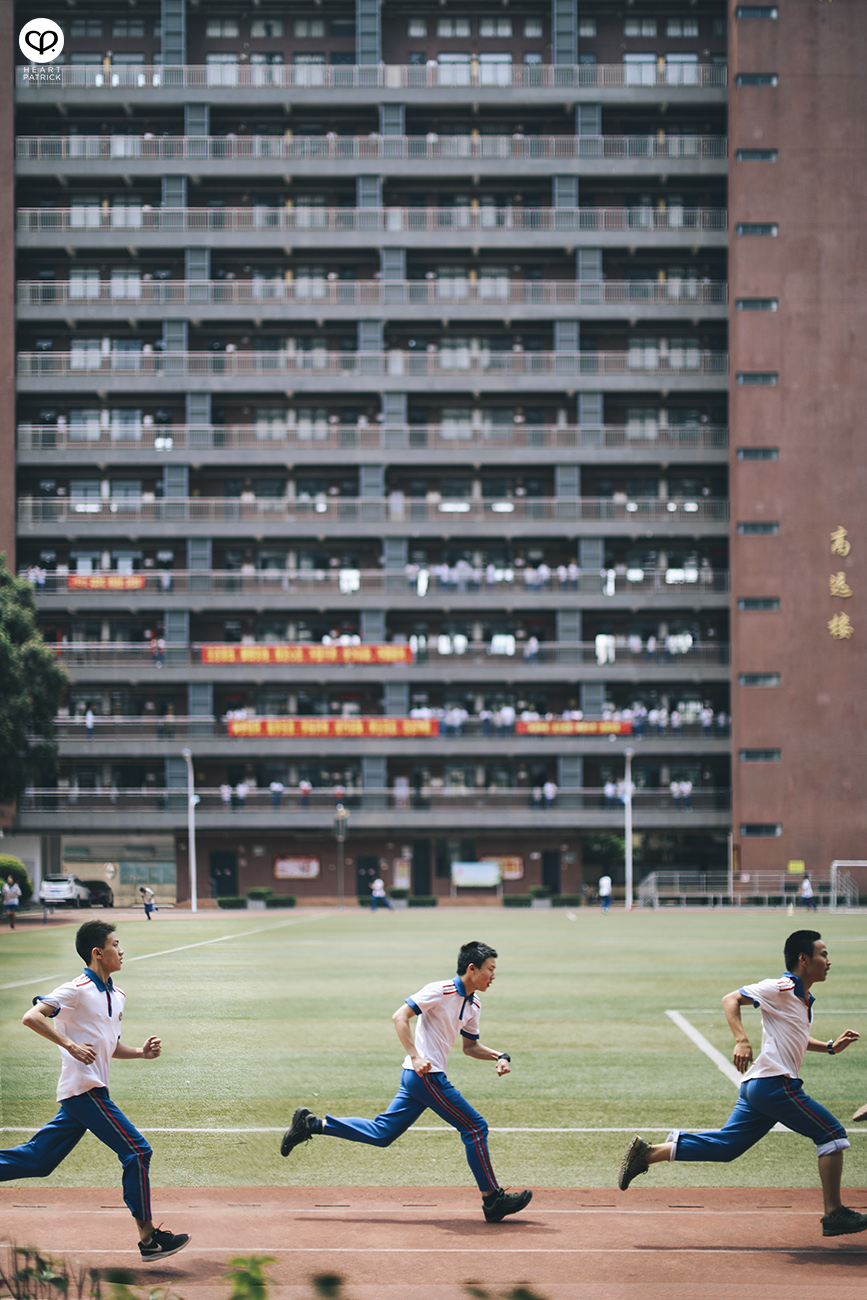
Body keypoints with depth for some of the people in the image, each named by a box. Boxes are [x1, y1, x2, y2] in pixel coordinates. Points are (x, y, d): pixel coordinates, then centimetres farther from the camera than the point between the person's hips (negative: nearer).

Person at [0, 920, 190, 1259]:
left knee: (37, 1160, 9)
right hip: (83, 1088, -9)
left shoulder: (117, 995, 16)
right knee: (136, 1151, -10)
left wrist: (141, 1052, 8)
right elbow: (31, 1017, -18)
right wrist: (71, 1045, -25)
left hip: (93, 1089, 9)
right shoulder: (77, 990, -10)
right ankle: (148, 1237, -6)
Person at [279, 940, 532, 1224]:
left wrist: (499, 1056, 10)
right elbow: (400, 1016, -17)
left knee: (381, 1133, 10)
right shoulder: (440, 991, -13)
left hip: (417, 1077, 9)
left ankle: (311, 1124, 13)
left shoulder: (473, 1004, 15)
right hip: (426, 1075, -9)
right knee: (475, 1127, -6)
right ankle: (492, 1200, 0)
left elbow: (470, 1046, 27)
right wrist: (415, 1056, -28)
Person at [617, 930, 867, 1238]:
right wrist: (742, 1040, -26)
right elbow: (731, 999, -12)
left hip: (756, 1087, 9)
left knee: (724, 1146, 5)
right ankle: (834, 1214, -1)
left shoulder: (803, 999, 21)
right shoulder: (780, 988, -8)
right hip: (775, 1083, -9)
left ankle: (647, 1152, 2)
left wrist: (831, 1046, 24)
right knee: (832, 1132, -3)